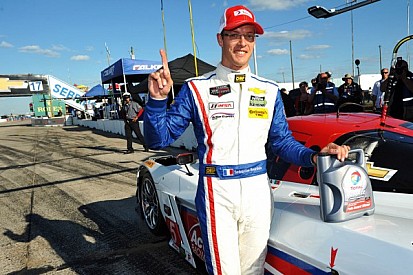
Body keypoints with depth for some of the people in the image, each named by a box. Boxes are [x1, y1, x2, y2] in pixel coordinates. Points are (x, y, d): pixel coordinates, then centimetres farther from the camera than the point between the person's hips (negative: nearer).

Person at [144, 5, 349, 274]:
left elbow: (283, 141, 9)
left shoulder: (270, 90, 8)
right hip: (217, 192, -3)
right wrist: (157, 100, -20)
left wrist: (313, 156, -8)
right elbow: (159, 139, -4)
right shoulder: (197, 88, -2)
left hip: (259, 189, 4)